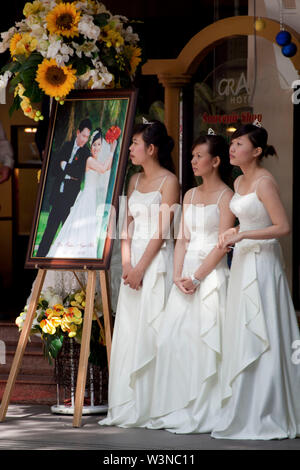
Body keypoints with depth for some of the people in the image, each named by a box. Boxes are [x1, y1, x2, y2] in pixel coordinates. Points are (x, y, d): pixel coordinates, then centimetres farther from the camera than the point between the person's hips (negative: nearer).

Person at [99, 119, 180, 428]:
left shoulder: (168, 181, -6)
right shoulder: (135, 181, 15)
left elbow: (162, 230, -12)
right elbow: (127, 225, 11)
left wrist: (141, 268, -16)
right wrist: (126, 264, -3)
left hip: (157, 261, -7)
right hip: (134, 262, 7)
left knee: (150, 331, -8)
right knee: (128, 332, 5)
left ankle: (152, 408, -4)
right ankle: (128, 407, 8)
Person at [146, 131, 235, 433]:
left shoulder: (225, 196, -4)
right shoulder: (190, 195, 16)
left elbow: (222, 245, -11)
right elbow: (182, 239, 12)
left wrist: (196, 278, -14)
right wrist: (178, 276, -3)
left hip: (211, 274, -6)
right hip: (186, 275, 7)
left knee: (204, 342, -8)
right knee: (172, 339, 0)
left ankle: (203, 415, -2)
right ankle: (177, 411, 6)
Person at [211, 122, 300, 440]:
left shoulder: (264, 182, -13)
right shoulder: (239, 182, 13)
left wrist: (242, 235, -19)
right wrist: (233, 233, 7)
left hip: (262, 263, -9)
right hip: (243, 263, 9)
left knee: (260, 339, -7)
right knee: (242, 339, 9)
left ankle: (267, 418, -2)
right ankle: (247, 416, 14)